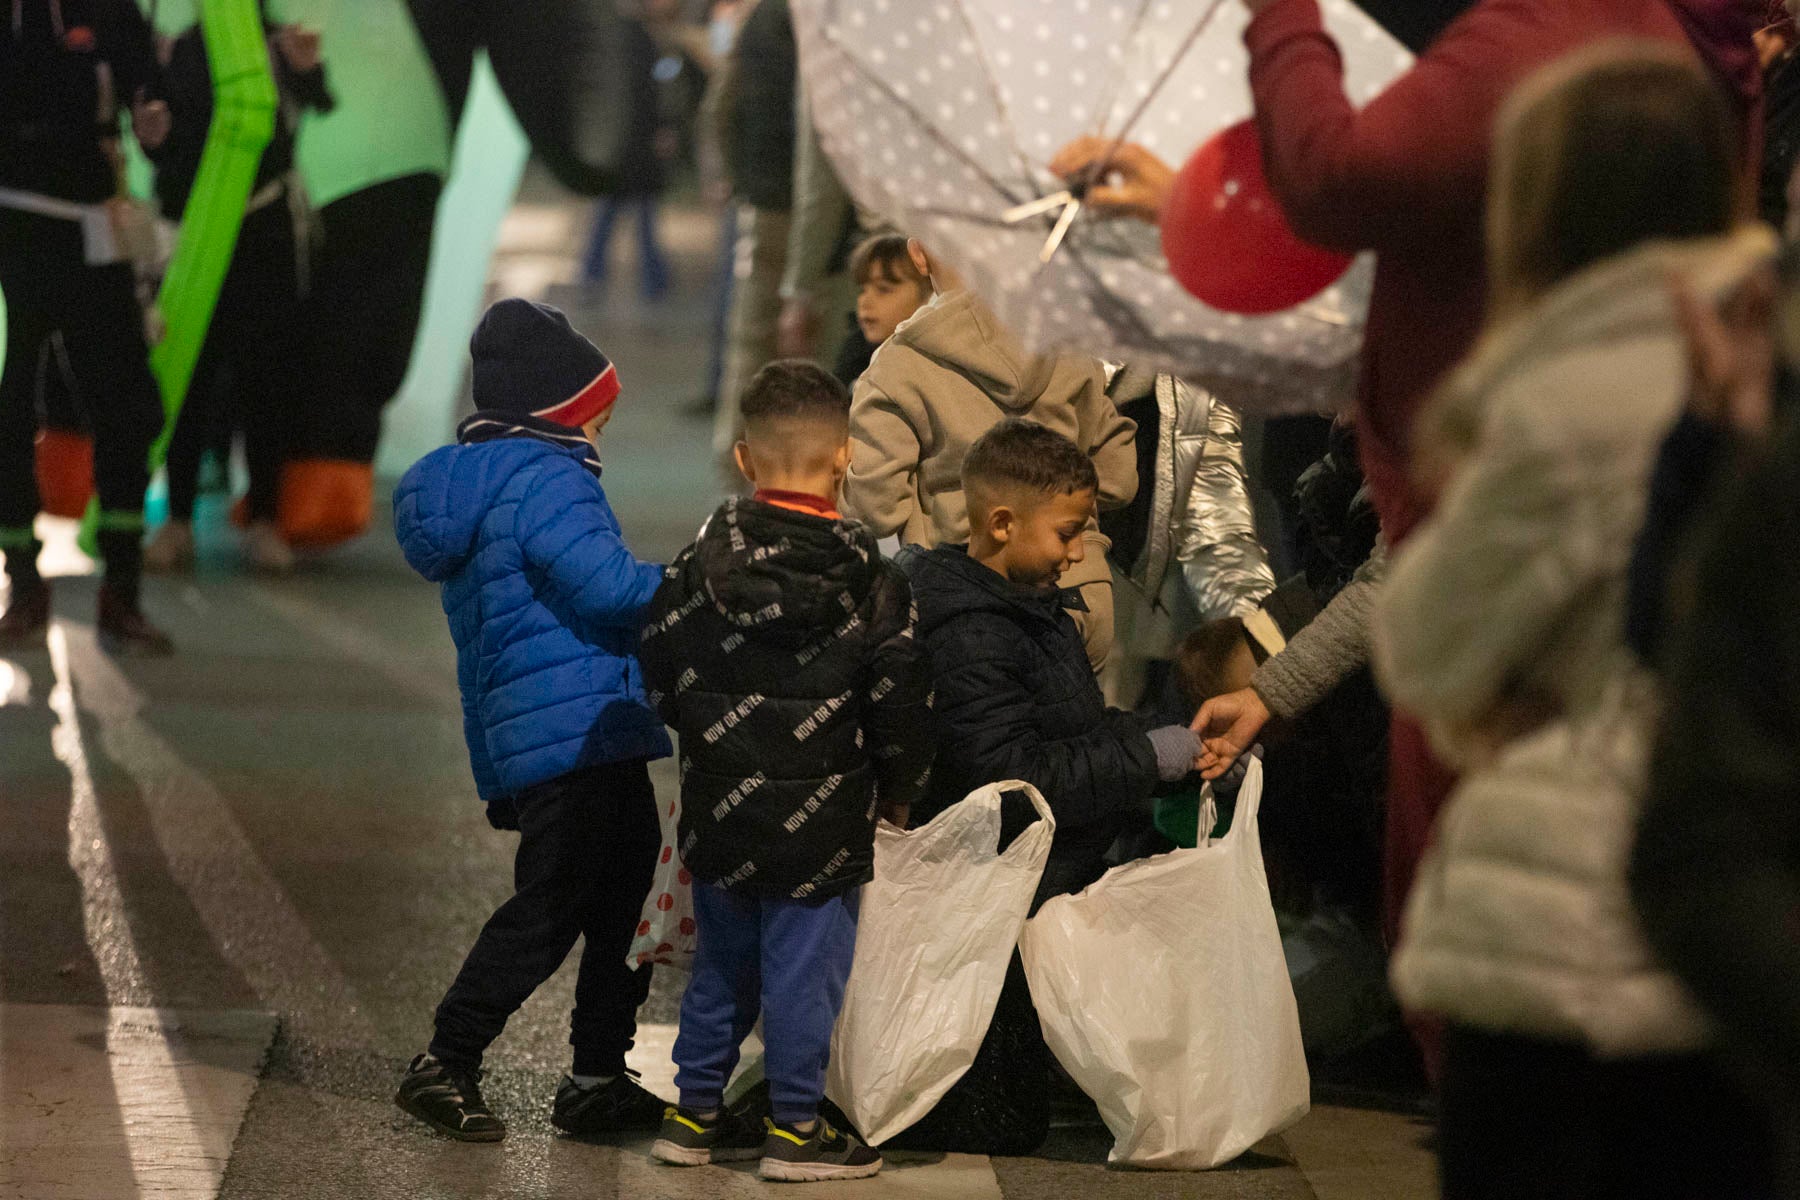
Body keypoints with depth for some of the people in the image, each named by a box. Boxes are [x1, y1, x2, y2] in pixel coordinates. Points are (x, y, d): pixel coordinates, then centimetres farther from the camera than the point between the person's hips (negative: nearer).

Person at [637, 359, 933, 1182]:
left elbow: (660, 674, 5)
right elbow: (900, 700, -8)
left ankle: (696, 1113, 21)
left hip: (719, 805, 4)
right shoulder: (871, 581, -10)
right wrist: (897, 794, 7)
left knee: (720, 963, 15)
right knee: (806, 967, 3)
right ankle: (795, 1128, 7)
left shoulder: (699, 566, -1)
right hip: (820, 819, -4)